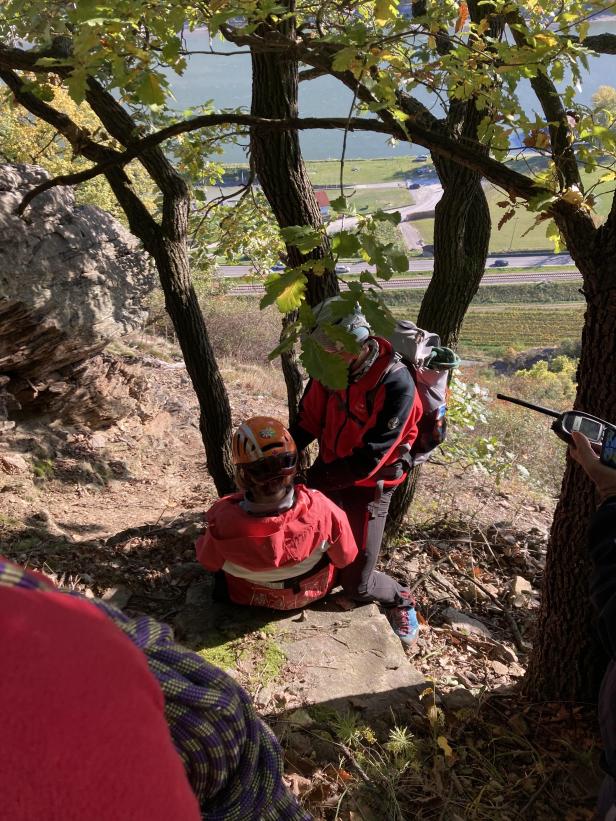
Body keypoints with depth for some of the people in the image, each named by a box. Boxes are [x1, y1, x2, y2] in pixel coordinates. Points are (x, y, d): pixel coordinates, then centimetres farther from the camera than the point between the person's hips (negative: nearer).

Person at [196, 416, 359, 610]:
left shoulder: (222, 522, -38)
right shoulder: (321, 510, -38)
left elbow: (208, 562, -13)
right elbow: (346, 558, -17)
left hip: (251, 599, 0)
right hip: (312, 593, 0)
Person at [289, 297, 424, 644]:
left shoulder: (396, 384, -28)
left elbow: (369, 459, -27)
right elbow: (309, 421, 0)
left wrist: (315, 480, -26)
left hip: (369, 486, -5)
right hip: (330, 469, 5)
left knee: (357, 582, 0)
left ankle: (401, 600, 31)